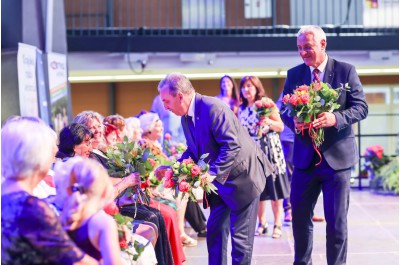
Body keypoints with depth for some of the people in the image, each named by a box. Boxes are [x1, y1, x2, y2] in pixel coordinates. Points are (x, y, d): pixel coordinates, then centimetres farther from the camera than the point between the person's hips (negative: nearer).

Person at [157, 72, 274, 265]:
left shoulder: (213, 108, -24)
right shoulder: (186, 117, 5)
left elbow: (232, 146, -28)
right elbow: (193, 151, 16)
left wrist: (211, 175, -30)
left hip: (242, 176, -9)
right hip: (219, 182, 9)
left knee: (240, 234, -4)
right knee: (215, 230, 9)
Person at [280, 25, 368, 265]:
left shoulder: (346, 71, -4)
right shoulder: (294, 74, 6)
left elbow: (361, 107, -8)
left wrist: (336, 118, -26)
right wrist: (294, 122, -17)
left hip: (337, 155, -3)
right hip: (305, 156, 3)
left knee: (337, 219, 2)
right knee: (299, 214, 9)